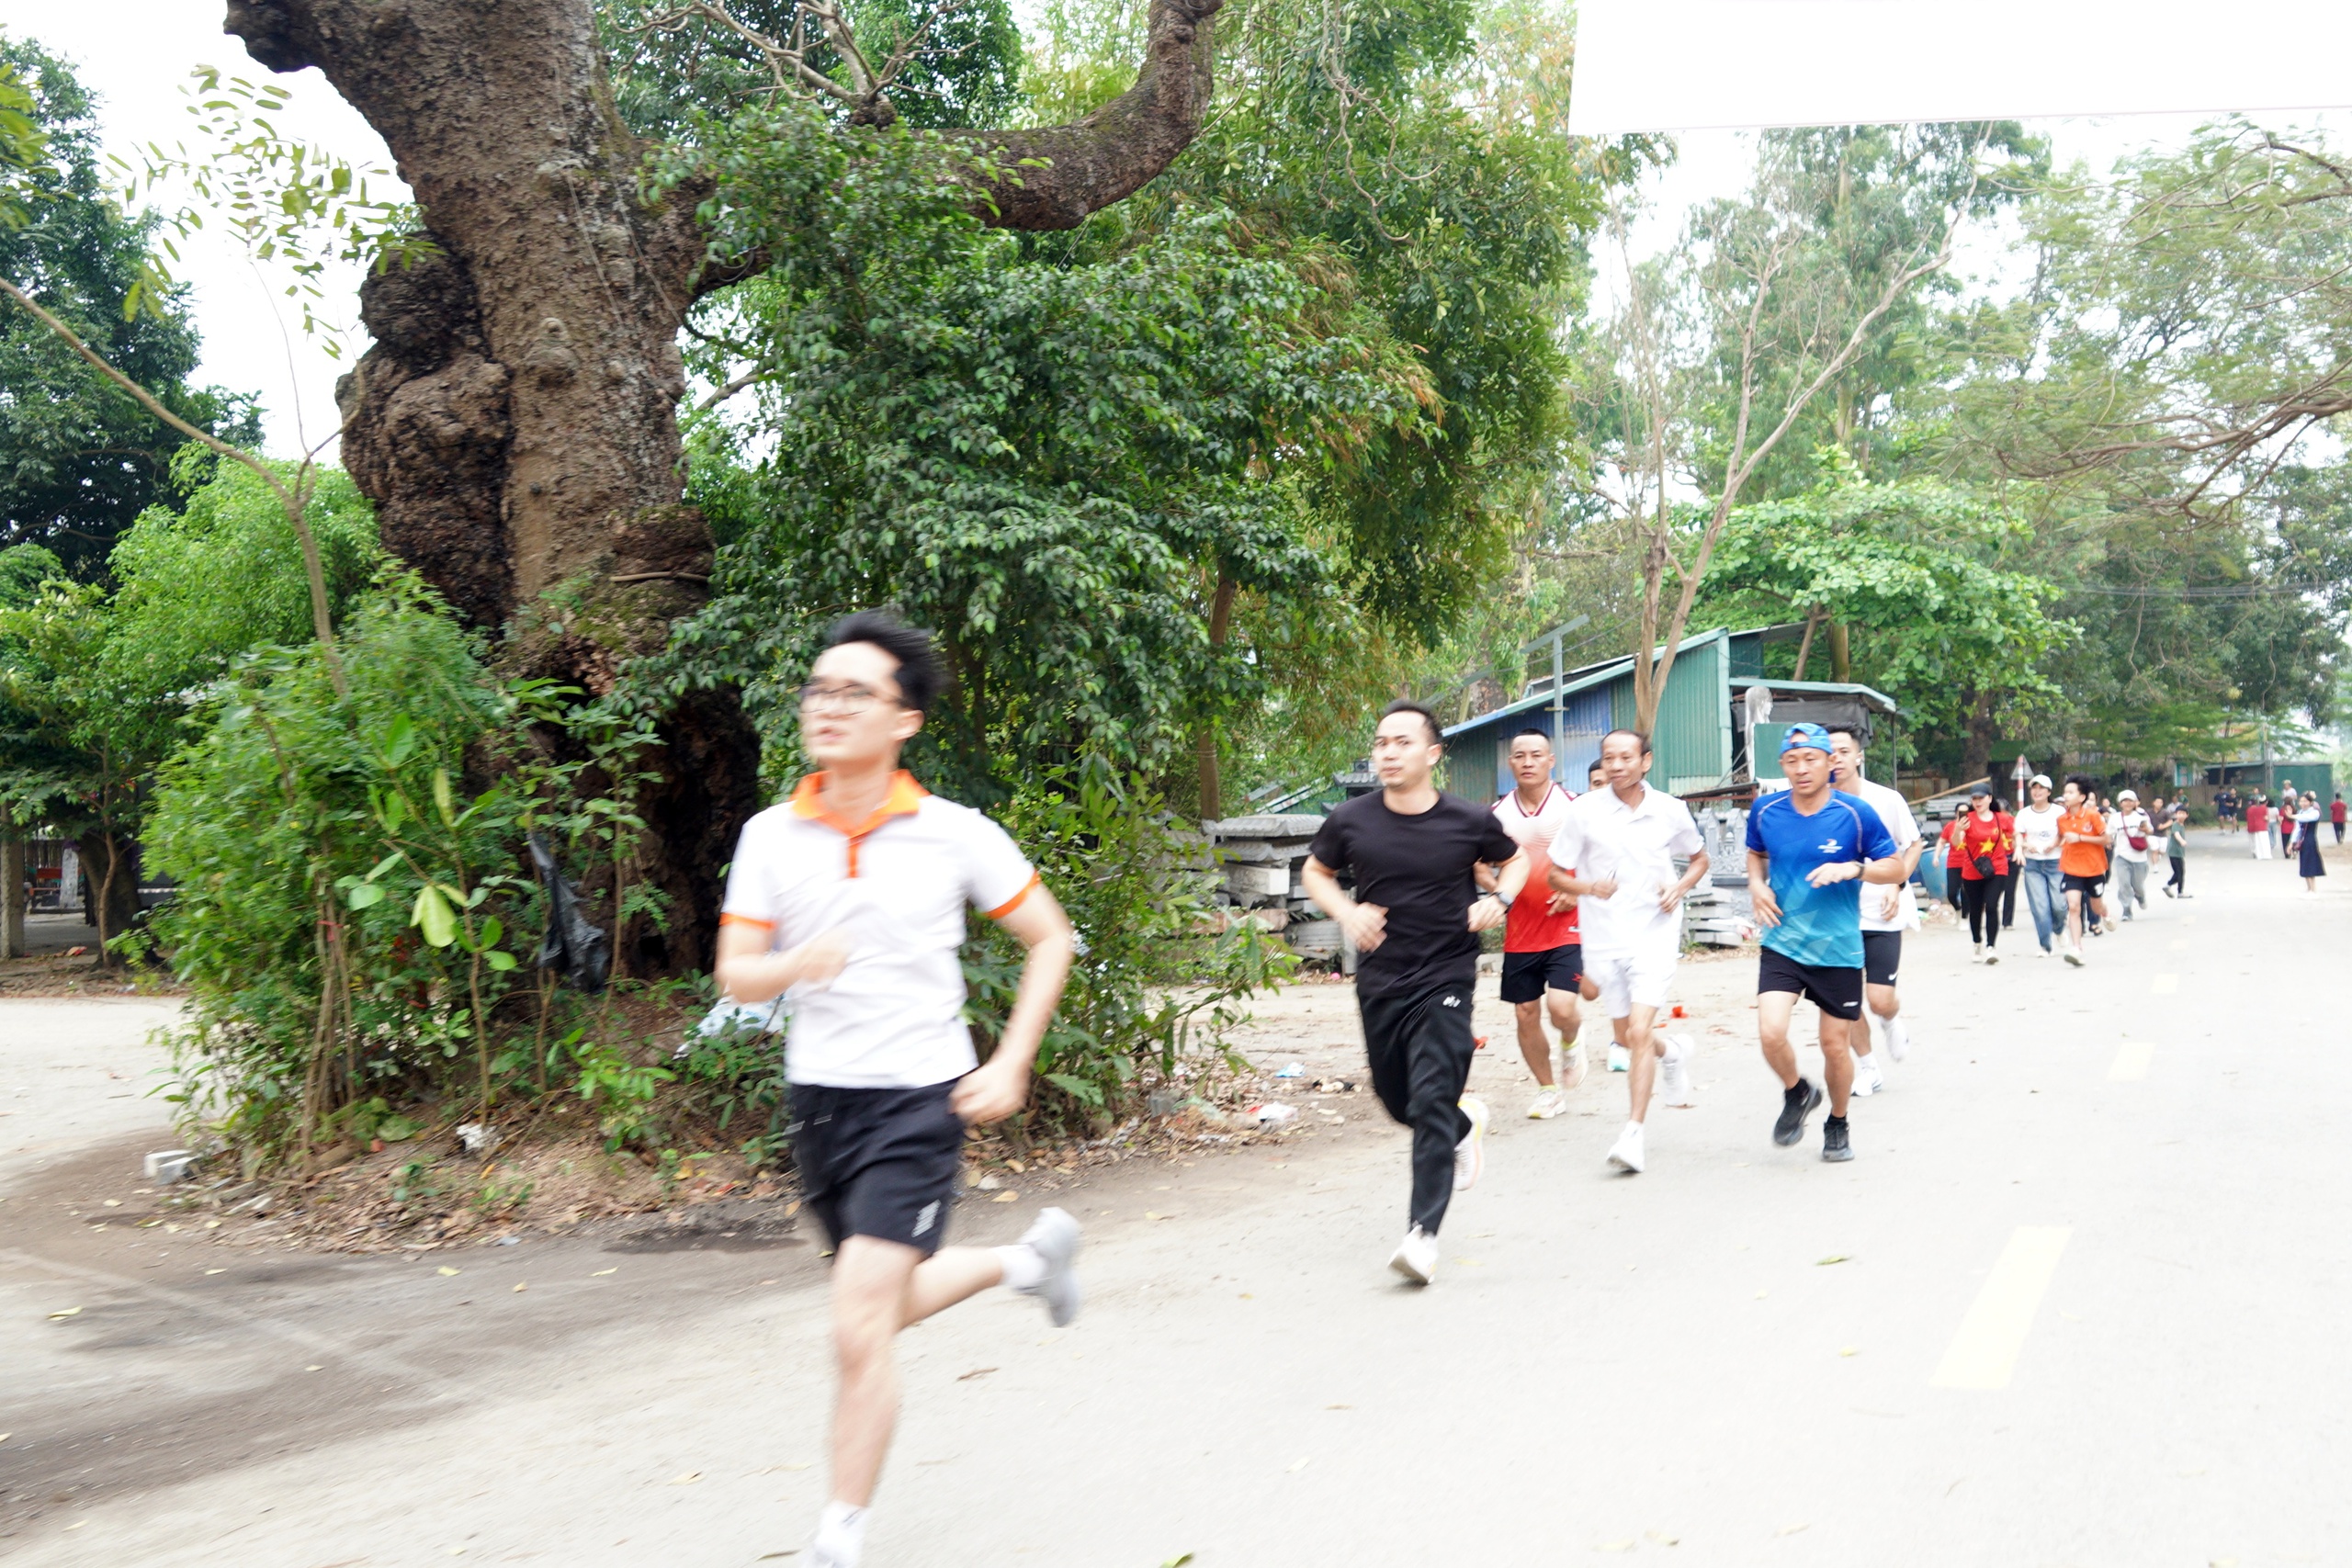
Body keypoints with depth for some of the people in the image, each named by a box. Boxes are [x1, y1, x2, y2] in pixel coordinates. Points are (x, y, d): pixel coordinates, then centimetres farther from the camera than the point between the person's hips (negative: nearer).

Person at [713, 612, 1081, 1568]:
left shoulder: (955, 833, -8)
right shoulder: (770, 836, -1)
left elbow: (1049, 938, 2)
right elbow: (734, 973, -4)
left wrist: (1010, 1067, -6)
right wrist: (794, 963, -27)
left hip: (919, 1100, -4)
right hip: (819, 1096, 5)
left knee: (860, 1330, -12)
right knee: (889, 1303, 21)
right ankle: (1028, 1257, 48)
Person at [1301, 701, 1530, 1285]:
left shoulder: (1469, 821, -7)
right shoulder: (1350, 821, -5)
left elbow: (1515, 859, 13)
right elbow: (1316, 872, 13)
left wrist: (1500, 900, -7)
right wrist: (1346, 912, -6)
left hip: (1445, 980, -3)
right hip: (1379, 981, 4)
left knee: (1432, 1102, -13)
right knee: (1397, 1100, 16)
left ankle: (1423, 1232, -9)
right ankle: (1466, 1124, 49)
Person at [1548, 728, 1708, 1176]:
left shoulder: (1670, 810, -1)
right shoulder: (1584, 811, -5)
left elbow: (1699, 858, 16)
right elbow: (1556, 874, 0)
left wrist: (1680, 888, -4)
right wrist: (1588, 887, -21)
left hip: (1654, 933, -2)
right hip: (1604, 937, 2)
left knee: (1639, 1031, -15)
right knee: (1624, 1035, 14)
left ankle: (1634, 1132, -8)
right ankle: (1673, 1051, 49)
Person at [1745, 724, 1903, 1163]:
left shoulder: (1855, 814, -9)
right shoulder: (1766, 811, -1)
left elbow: (1896, 867, -2)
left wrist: (1852, 868, -20)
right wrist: (1757, 884, -1)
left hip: (1838, 949, -1)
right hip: (1782, 945, 1)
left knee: (1834, 1045, 7)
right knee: (1770, 1033, -16)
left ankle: (1837, 1123, 35)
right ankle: (1797, 1094, 16)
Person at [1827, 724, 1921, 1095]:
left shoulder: (1886, 800, -8)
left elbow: (1914, 844, 6)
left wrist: (1897, 885, -6)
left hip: (1882, 915, -2)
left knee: (1880, 1000, -7)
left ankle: (1893, 1021, 31)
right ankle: (1868, 1068, 21)